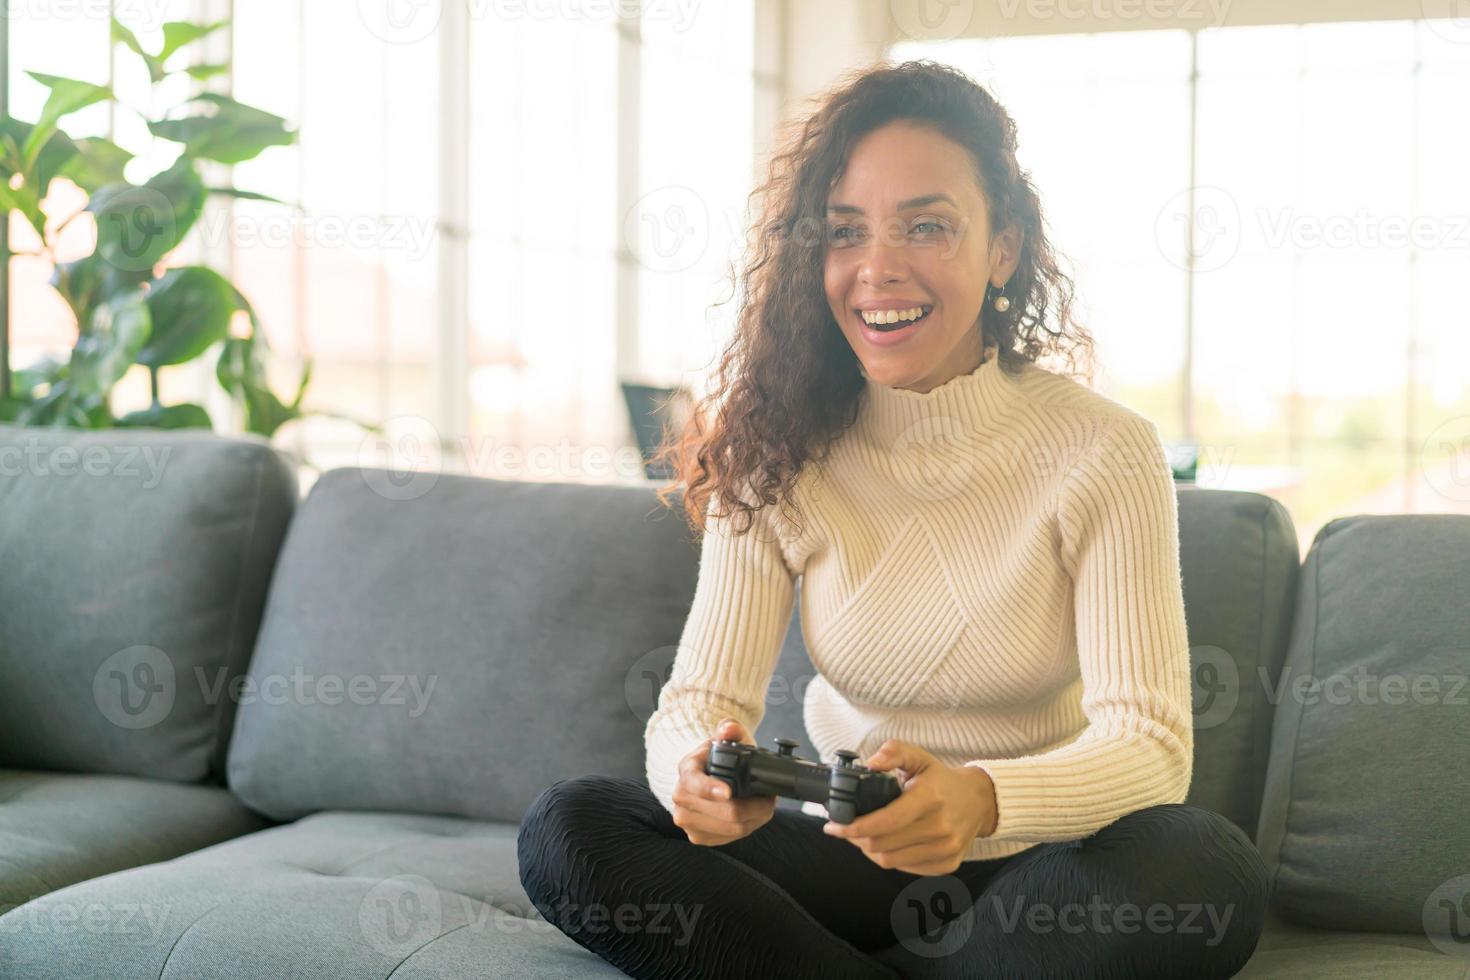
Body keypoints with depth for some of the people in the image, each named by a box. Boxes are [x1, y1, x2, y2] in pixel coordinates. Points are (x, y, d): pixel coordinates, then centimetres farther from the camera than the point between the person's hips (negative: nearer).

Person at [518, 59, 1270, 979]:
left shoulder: (1105, 453, -13)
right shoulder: (774, 451, -5)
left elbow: (1150, 741, -20)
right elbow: (703, 697, -11)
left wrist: (981, 800, -42)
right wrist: (699, 771, -37)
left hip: (1035, 868, -1)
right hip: (849, 859, 2)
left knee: (1209, 872, -35)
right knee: (564, 829, -20)